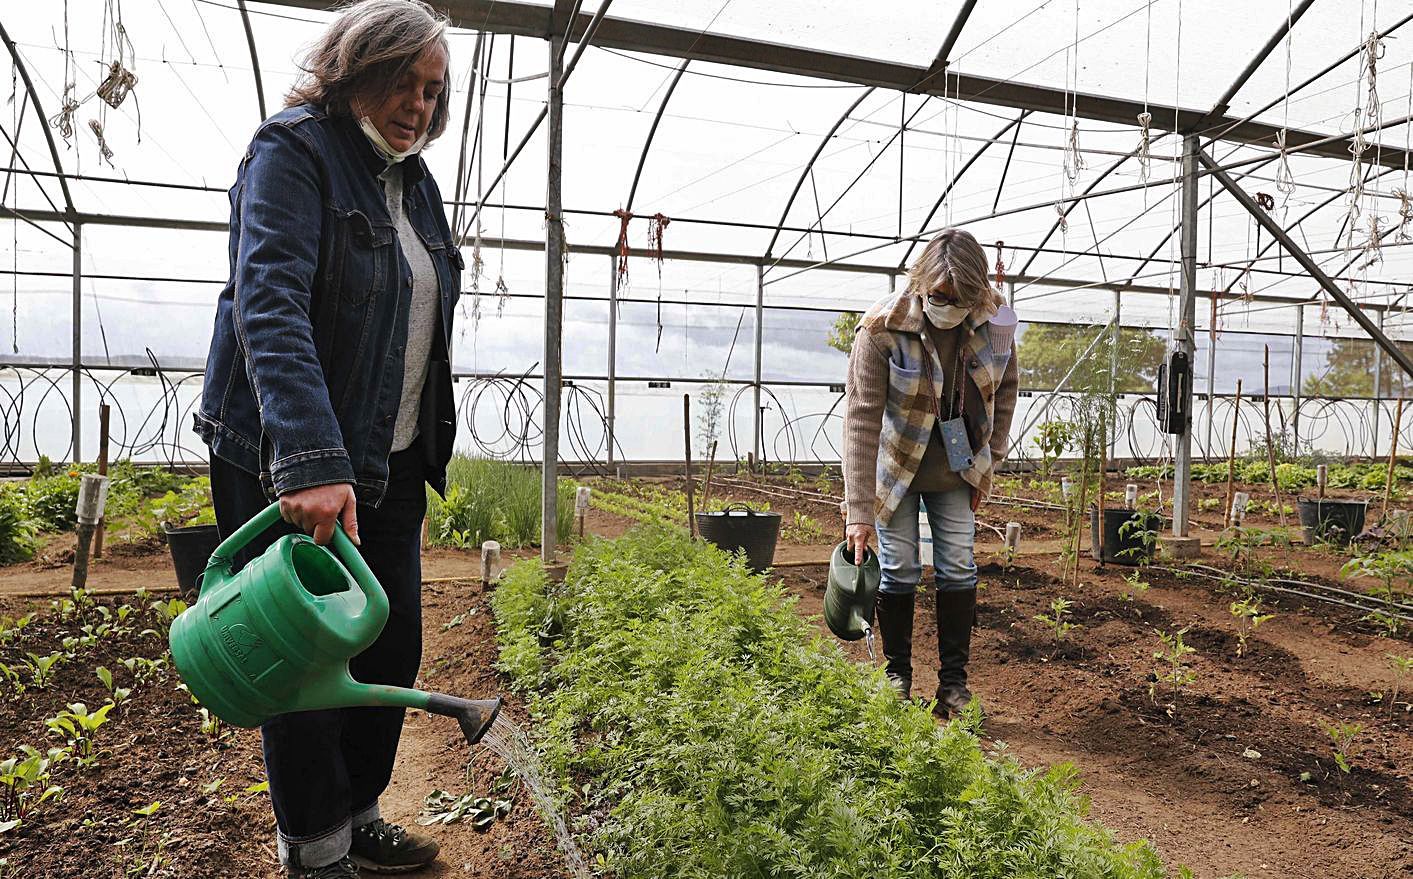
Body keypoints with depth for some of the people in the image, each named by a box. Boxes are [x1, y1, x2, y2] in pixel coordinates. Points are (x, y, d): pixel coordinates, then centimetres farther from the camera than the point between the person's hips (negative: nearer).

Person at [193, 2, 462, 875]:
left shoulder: (415, 182, 13)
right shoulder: (293, 150, -10)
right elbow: (269, 304, -25)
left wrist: (426, 450, 15)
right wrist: (310, 462, -37)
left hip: (391, 462, 8)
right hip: (291, 466, -7)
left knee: (393, 643, 12)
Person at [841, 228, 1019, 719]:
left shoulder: (997, 324, -16)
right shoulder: (882, 329, -28)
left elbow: (1005, 390, 4)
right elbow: (862, 418, -30)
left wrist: (988, 463, 4)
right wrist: (859, 509, -32)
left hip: (955, 469, 3)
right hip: (895, 464, -3)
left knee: (958, 569, 6)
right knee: (899, 570, 2)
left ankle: (954, 680, 19)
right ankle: (897, 675, 20)